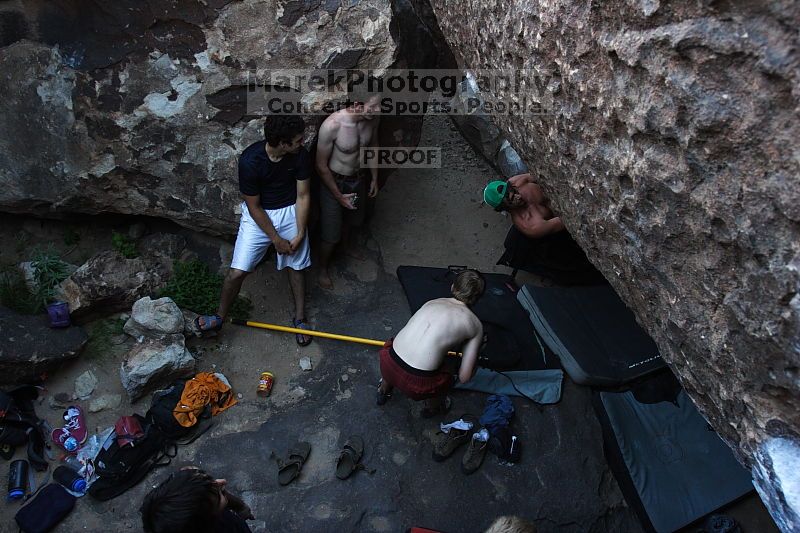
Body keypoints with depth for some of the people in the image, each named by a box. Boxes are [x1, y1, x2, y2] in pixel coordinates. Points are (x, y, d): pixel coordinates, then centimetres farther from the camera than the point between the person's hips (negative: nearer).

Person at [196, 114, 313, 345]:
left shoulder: (300, 155, -16)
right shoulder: (249, 160, -26)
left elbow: (303, 196, -7)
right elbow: (254, 206, -17)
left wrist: (300, 234, -11)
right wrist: (276, 239, -14)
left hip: (290, 212, 3)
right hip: (258, 215, -2)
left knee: (296, 266, 8)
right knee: (237, 271, -7)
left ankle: (299, 318, 27)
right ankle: (220, 316, 17)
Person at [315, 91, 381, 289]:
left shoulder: (372, 119, -16)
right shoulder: (332, 125, -34)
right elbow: (321, 165, -23)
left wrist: (374, 178, 11)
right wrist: (338, 195, -16)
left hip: (359, 179, 6)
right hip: (334, 182, -6)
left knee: (353, 218, 31)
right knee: (330, 234, 10)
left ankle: (346, 245, 63)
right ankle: (323, 268, 38)